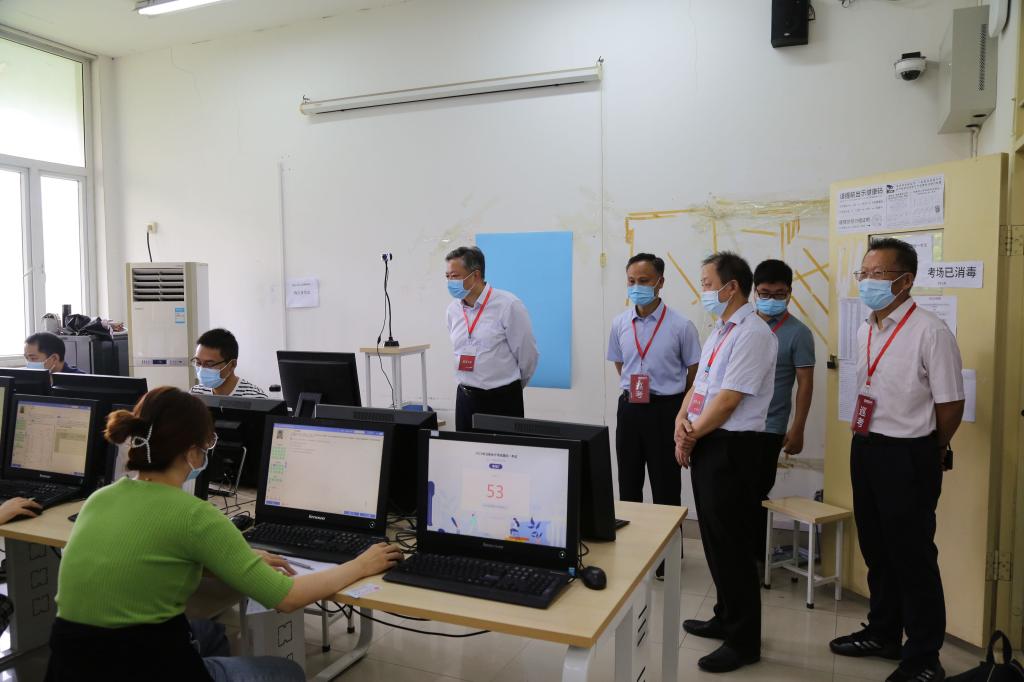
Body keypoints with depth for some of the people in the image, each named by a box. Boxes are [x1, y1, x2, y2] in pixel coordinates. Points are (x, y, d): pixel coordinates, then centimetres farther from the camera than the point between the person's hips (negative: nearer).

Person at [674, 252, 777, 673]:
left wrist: (691, 435, -10)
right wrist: (682, 421, -3)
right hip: (706, 444, 9)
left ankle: (743, 641, 16)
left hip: (730, 447, -9)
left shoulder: (752, 333, -17)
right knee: (714, 538, 19)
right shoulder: (720, 331, 14)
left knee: (730, 543, 0)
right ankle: (726, 618, 36)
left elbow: (729, 399, -20)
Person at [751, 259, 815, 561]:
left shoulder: (798, 333, -6)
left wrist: (797, 430, -10)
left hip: (768, 428, -4)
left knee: (755, 495, 5)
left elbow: (805, 384, -6)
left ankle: (755, 556, 22)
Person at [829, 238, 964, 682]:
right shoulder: (864, 332, 9)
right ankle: (883, 633, 37)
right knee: (876, 549, 19)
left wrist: (925, 456, 0)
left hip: (908, 456, -7)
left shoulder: (930, 333, -15)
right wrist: (869, 444, 15)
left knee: (912, 556, 4)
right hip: (865, 449, 8)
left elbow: (951, 405, -12)